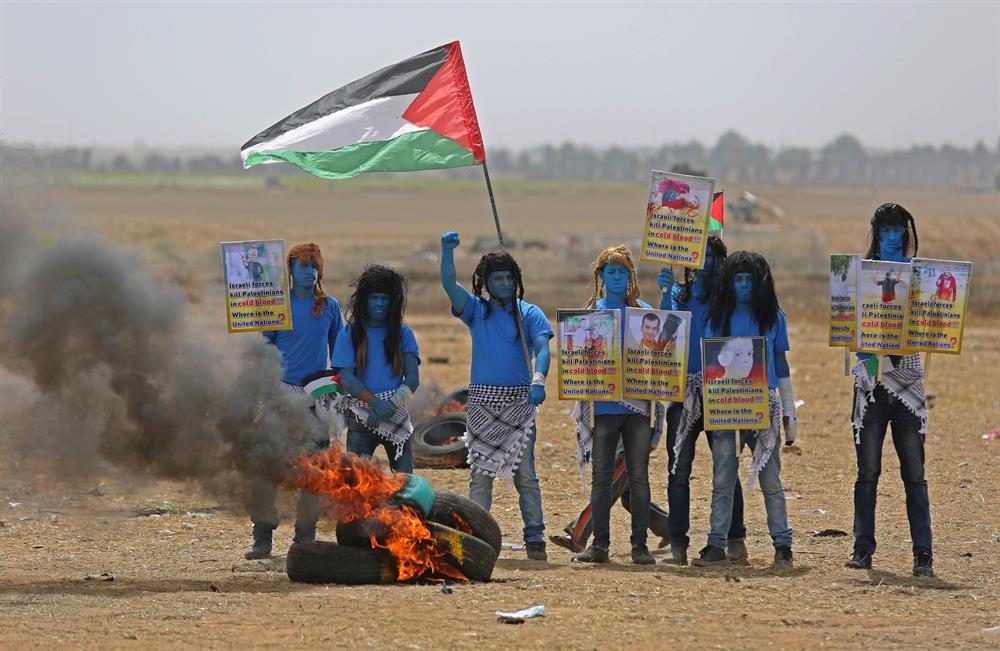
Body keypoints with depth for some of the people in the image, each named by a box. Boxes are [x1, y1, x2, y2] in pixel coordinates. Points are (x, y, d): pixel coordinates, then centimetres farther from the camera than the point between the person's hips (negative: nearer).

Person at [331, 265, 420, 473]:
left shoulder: (403, 334, 6)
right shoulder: (350, 334, 2)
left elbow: (413, 379, -1)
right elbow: (347, 379, -5)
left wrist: (391, 406, -16)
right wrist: (377, 404, -19)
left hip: (397, 416, 2)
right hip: (362, 417, -2)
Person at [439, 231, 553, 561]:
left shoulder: (529, 314, 3)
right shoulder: (476, 310, 8)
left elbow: (542, 349, -10)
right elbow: (449, 283, -5)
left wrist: (538, 380, -29)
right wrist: (448, 251, -22)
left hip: (519, 401, -2)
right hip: (482, 401, 2)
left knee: (525, 474, -3)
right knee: (481, 473, 2)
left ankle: (535, 538, 0)